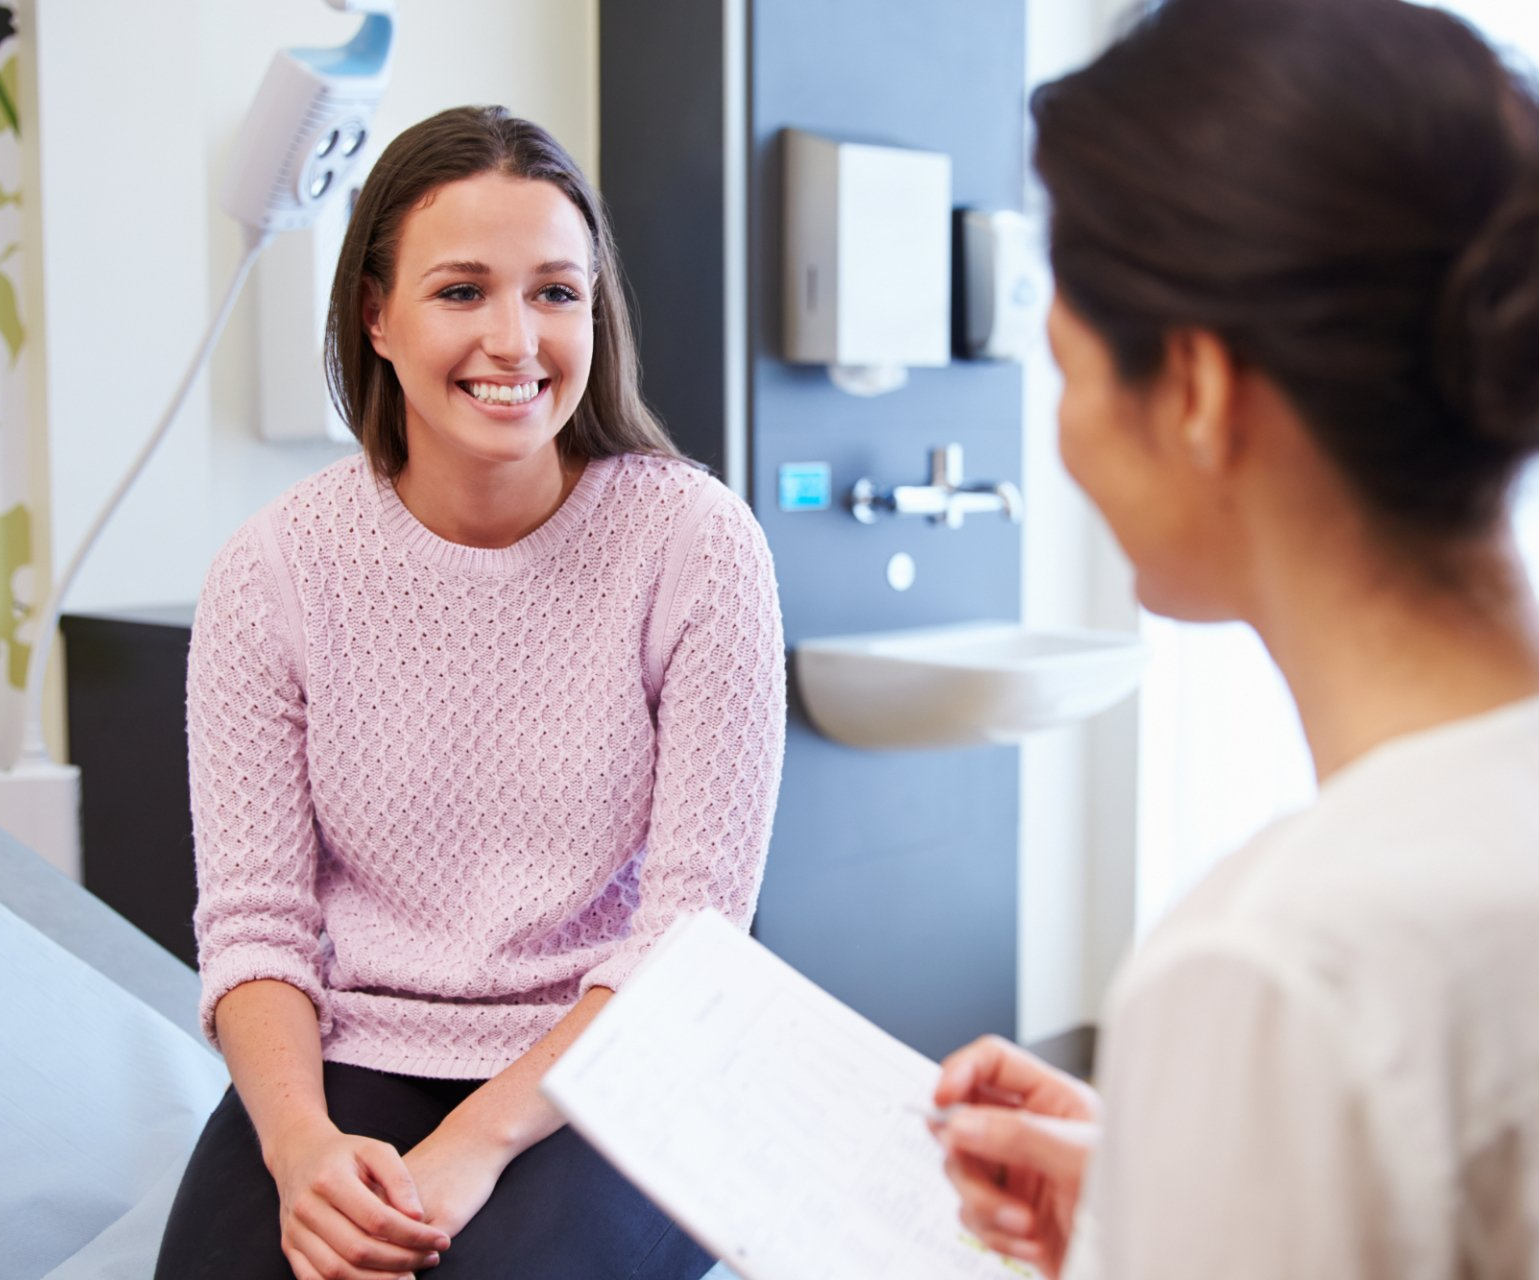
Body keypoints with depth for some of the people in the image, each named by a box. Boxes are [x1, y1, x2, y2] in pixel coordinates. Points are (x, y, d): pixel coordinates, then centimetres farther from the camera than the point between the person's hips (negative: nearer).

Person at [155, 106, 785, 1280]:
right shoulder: (275, 570, -1)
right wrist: (299, 1138, -20)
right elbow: (252, 918, -1)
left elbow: (694, 924, -9)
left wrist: (478, 1141, -19)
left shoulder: (697, 544, -7)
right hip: (354, 1060, 2)